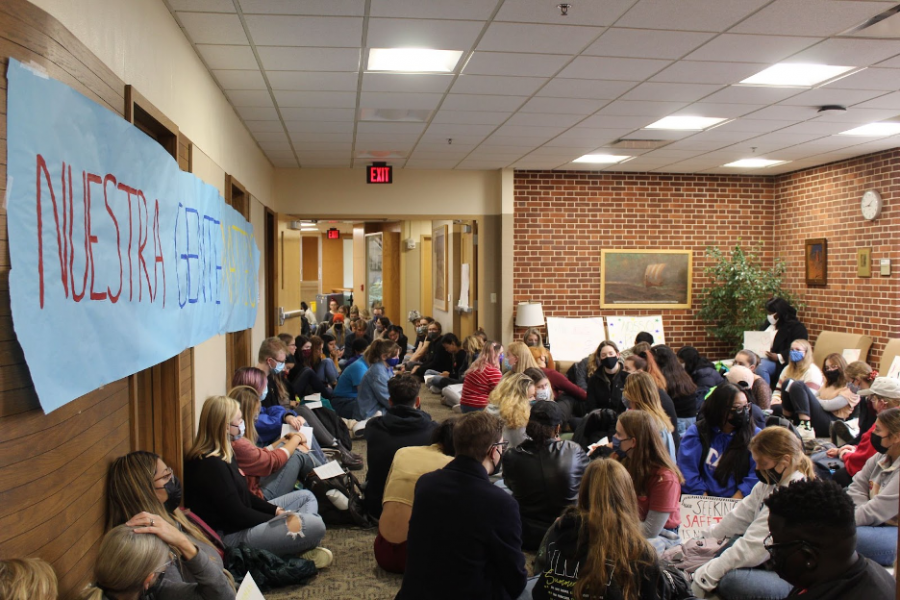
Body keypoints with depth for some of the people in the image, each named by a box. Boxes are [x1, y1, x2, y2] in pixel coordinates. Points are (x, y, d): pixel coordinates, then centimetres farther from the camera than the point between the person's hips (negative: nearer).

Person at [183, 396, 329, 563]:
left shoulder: (224, 454, 9)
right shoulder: (211, 464, -24)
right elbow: (238, 515, -21)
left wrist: (276, 511, 3)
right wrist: (279, 519, -10)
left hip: (241, 522, 12)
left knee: (306, 496, 17)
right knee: (315, 526, -26)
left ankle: (299, 551, -4)